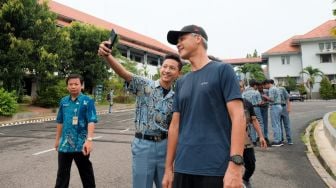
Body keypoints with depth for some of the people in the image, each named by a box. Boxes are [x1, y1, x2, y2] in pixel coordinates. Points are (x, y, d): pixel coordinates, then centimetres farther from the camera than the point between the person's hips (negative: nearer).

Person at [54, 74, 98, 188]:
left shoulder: (88, 101, -9)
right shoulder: (63, 101, 7)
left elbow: (92, 121, -16)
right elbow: (60, 122, 15)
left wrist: (89, 140, -26)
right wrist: (57, 139, 18)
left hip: (81, 144, -4)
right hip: (65, 144, 5)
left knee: (86, 173, 10)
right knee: (62, 174, 15)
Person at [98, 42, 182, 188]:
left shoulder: (175, 98, 6)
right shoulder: (144, 85, -3)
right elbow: (124, 73, -20)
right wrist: (107, 56, -38)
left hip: (164, 145, 3)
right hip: (143, 144, -3)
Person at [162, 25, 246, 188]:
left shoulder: (222, 70, -2)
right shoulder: (181, 82, 13)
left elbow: (237, 116, -10)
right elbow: (175, 126, 13)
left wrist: (235, 165, -18)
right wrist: (168, 168, 11)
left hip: (216, 169, -4)